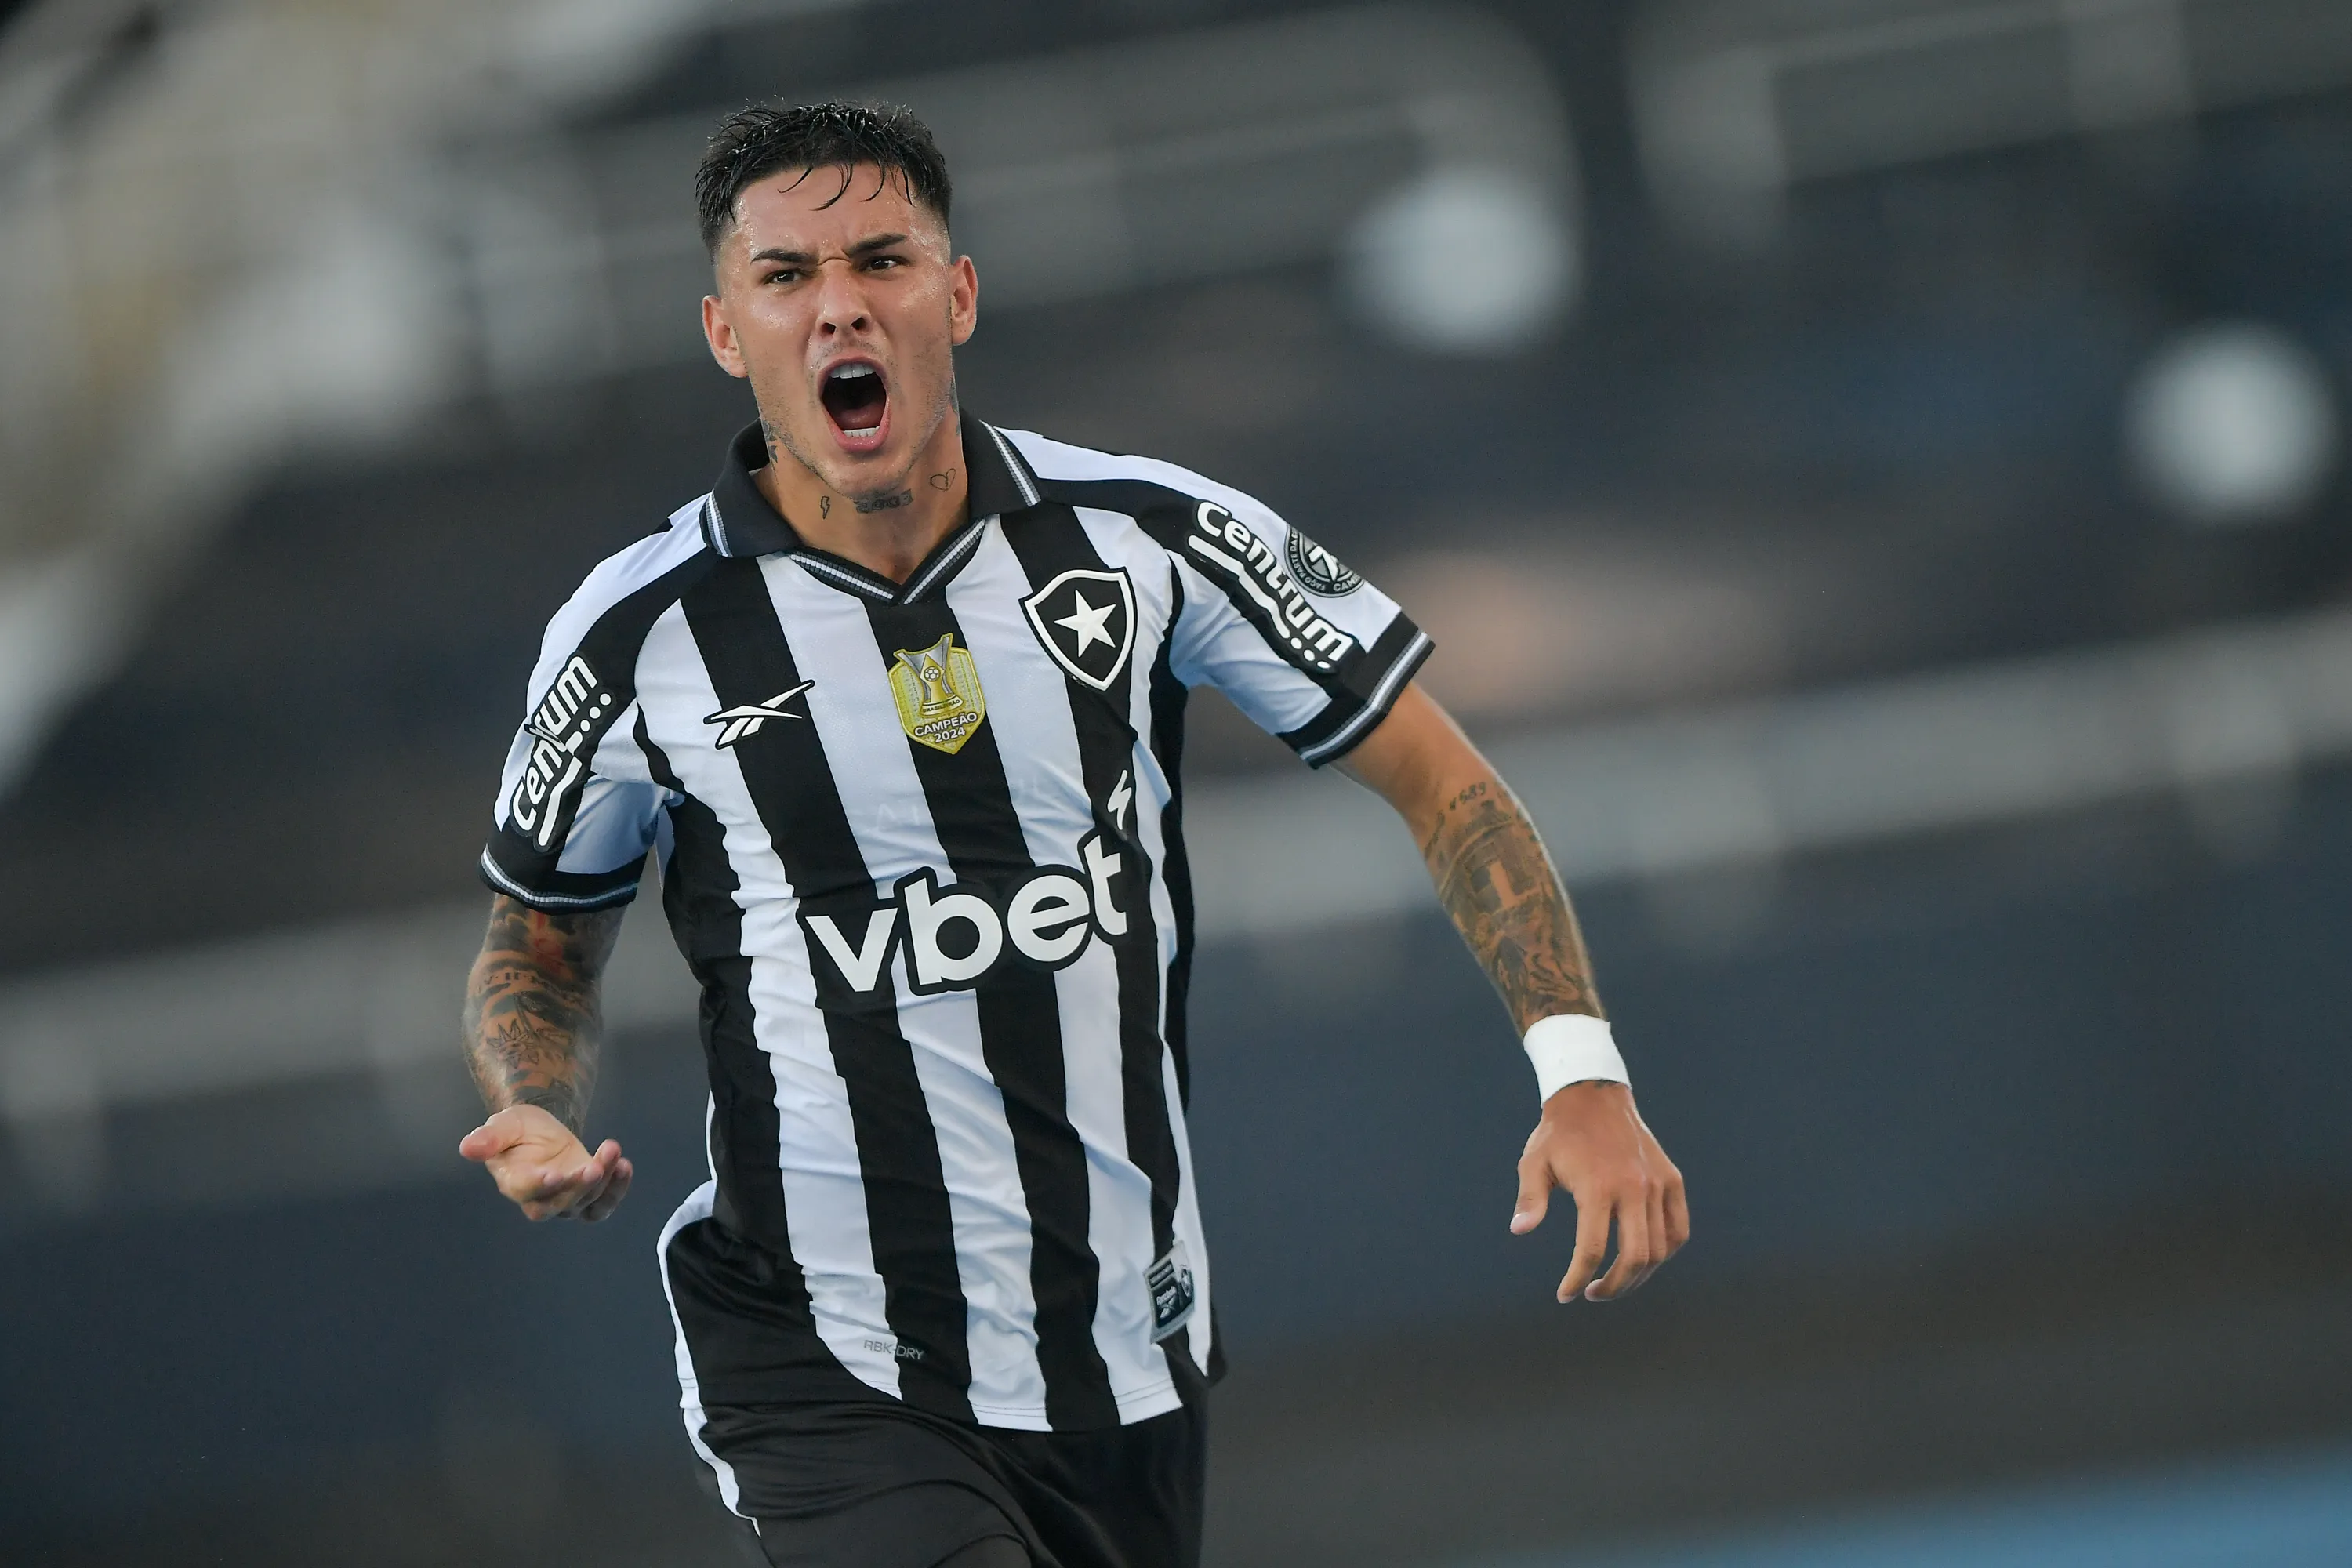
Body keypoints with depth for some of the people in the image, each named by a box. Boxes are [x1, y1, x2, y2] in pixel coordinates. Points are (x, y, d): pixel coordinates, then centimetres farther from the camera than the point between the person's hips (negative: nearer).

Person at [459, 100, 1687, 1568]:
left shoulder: (1148, 537, -2)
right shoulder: (638, 635, -5)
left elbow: (1438, 780, 5)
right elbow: (542, 947, 12)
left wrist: (1580, 1071, -7)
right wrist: (541, 1122, -9)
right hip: (826, 1377, -3)